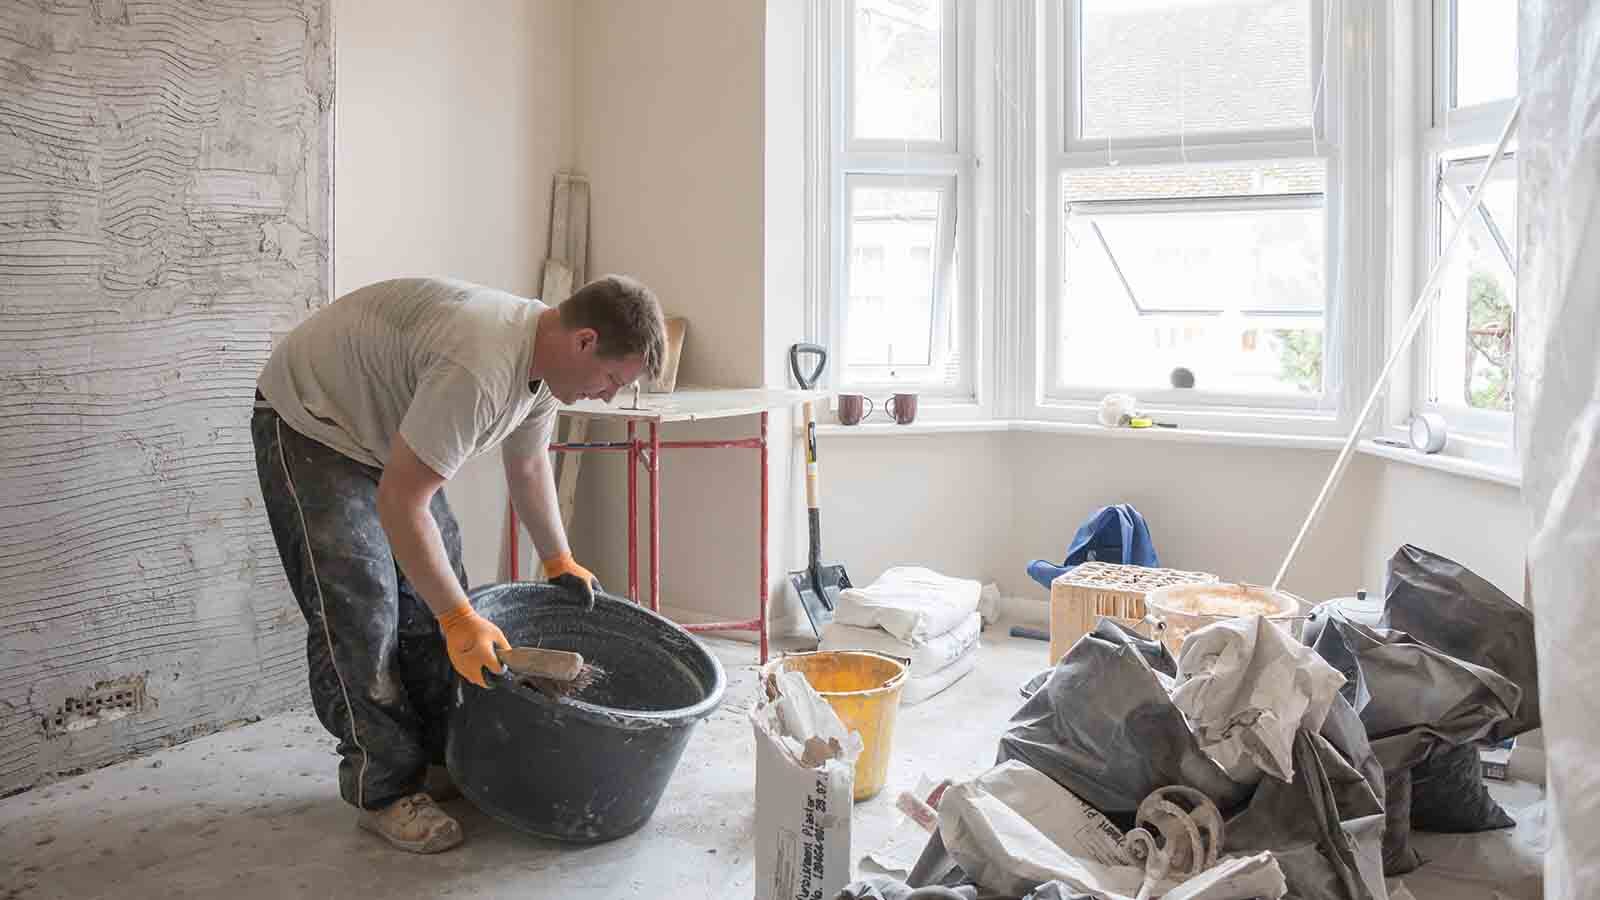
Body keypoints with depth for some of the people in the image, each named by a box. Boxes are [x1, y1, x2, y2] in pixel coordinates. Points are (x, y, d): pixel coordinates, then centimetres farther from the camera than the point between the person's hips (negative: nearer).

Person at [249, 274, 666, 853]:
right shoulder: (479, 368, -38)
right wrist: (460, 620, -33)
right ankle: (384, 792, 1)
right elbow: (399, 502, -36)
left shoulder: (544, 354, -7)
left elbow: (528, 466, 10)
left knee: (432, 586, 8)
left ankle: (442, 760, 19)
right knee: (362, 613, -12)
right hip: (308, 421, -9)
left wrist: (560, 563, 15)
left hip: (384, 429, 9)